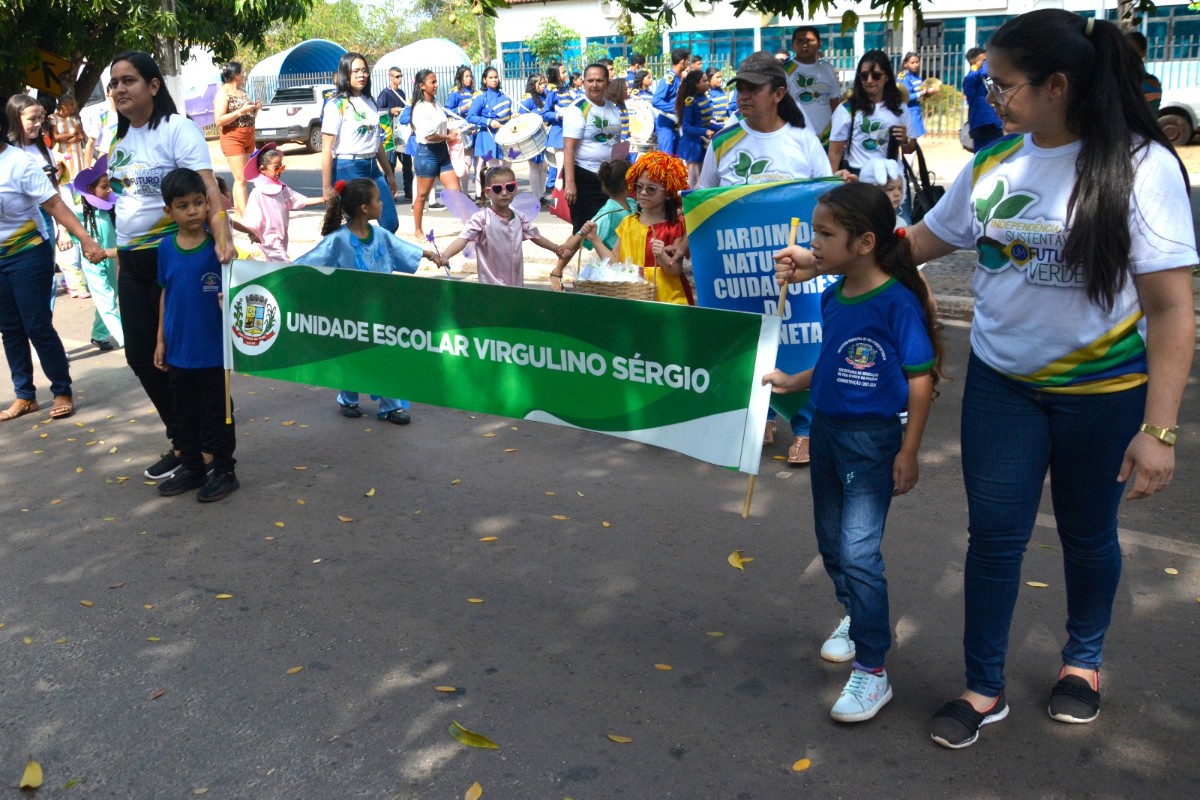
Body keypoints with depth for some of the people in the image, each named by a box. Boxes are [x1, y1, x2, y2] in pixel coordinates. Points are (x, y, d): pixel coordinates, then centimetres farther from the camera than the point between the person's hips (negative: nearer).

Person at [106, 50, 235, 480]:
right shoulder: (120, 138, 11)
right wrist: (120, 259, 16)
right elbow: (124, 200, 17)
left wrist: (222, 235, -39)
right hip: (132, 262, 8)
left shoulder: (177, 128, -11)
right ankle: (184, 440, 24)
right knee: (140, 355, 10)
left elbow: (207, 186, -23)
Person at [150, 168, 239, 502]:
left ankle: (224, 471, 20)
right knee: (184, 414, 16)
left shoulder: (217, 246, -10)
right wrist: (161, 340, 9)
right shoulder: (166, 248, 1)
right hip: (178, 349, 4)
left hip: (212, 349, -4)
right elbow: (166, 294, 8)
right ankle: (191, 468, 30)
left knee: (216, 413, 7)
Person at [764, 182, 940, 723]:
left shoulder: (897, 302, -18)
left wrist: (908, 453, -15)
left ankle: (872, 670, 2)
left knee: (858, 551, -9)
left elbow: (920, 380, -15)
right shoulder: (832, 297, 3)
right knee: (831, 541, 19)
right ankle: (855, 615, 44)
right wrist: (791, 382, 12)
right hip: (825, 429, 8)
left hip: (872, 439, -7)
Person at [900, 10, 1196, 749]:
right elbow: (926, 240, 12)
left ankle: (1084, 659, 42)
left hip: (1102, 390, -3)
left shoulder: (1140, 166, -17)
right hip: (1001, 382, 3)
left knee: (1088, 532, 15)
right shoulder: (994, 162, -3)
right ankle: (985, 690, 22)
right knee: (994, 534, 5)